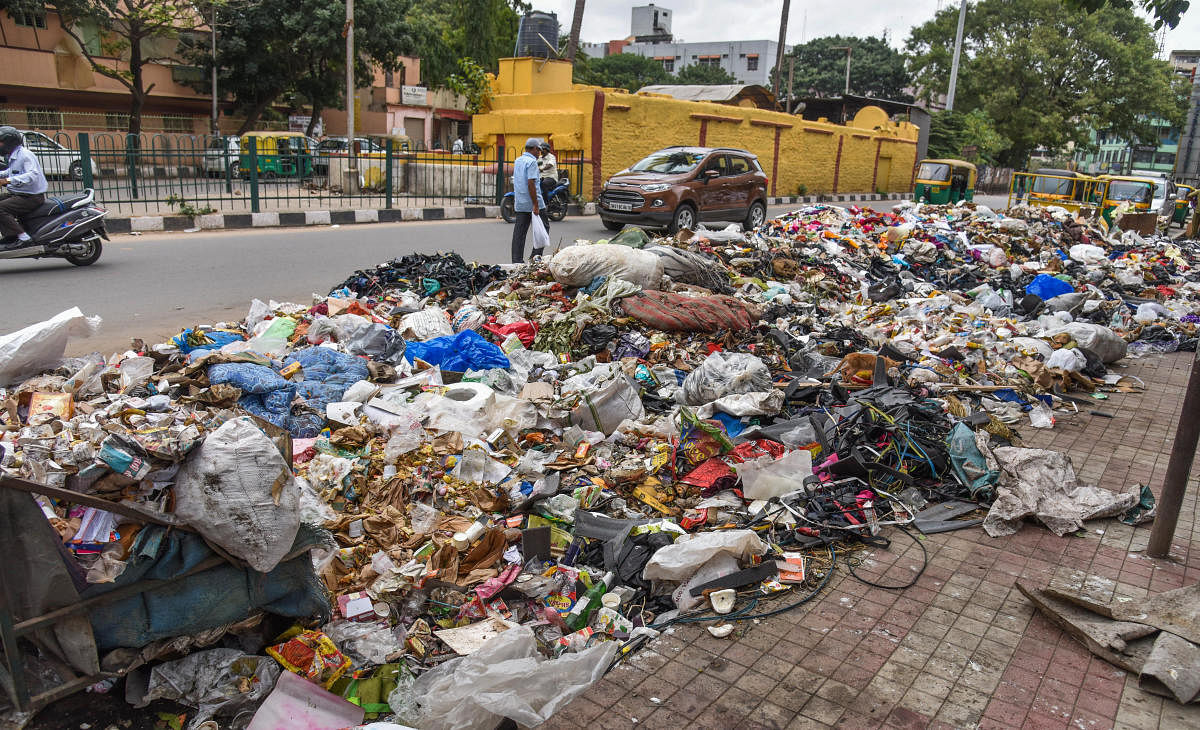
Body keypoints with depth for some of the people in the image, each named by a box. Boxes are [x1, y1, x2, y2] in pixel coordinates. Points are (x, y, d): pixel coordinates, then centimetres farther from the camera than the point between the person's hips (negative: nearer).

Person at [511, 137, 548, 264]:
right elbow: (531, 184, -20)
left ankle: (517, 260, 6)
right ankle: (536, 257, 1)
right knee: (543, 227, 5)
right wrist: (535, 205, -20)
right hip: (532, 203, -8)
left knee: (519, 232, 7)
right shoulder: (531, 162, -12)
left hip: (519, 204, 8)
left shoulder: (517, 161, 14)